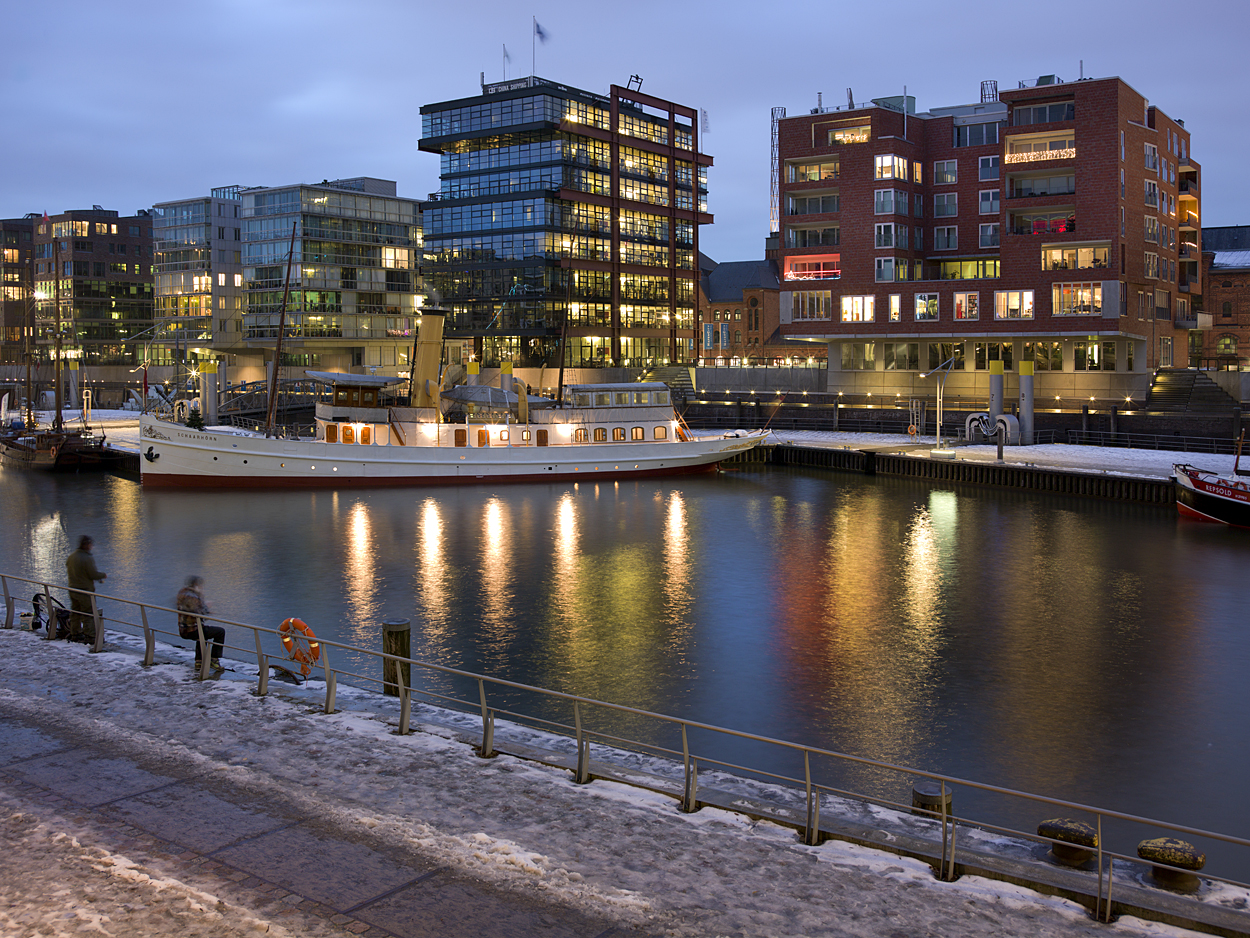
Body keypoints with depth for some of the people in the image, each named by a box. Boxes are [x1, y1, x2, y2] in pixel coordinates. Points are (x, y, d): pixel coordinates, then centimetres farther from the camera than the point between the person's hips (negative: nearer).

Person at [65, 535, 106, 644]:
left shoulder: (70, 557, 6)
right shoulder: (88, 558, -19)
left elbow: (68, 573, 16)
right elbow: (93, 574, -19)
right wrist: (104, 575, -2)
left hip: (72, 589, 8)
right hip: (85, 591, -8)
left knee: (75, 613, 17)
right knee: (88, 614, -3)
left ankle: (75, 634, 25)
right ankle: (90, 636, -3)